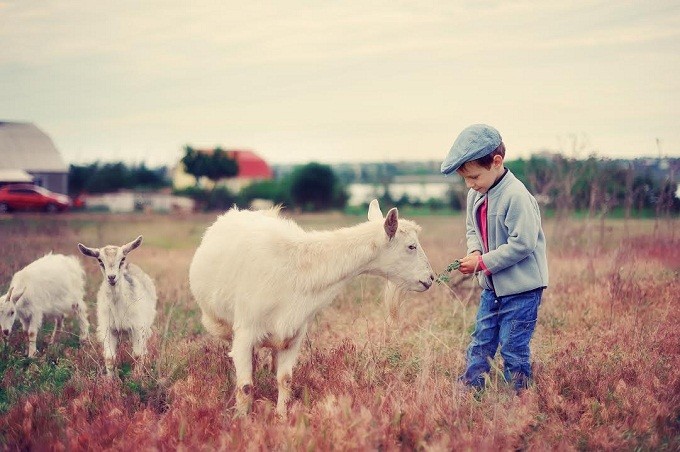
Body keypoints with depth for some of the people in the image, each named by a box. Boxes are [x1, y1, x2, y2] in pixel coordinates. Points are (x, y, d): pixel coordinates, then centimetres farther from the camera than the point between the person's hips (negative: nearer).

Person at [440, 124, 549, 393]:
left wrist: (483, 263, -21)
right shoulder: (475, 196, 3)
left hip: (521, 287, -8)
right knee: (480, 342, 12)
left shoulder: (516, 196, -23)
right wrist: (474, 252, -6)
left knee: (513, 347, 0)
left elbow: (522, 244, -25)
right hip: (492, 286, 8)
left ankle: (518, 398, 12)